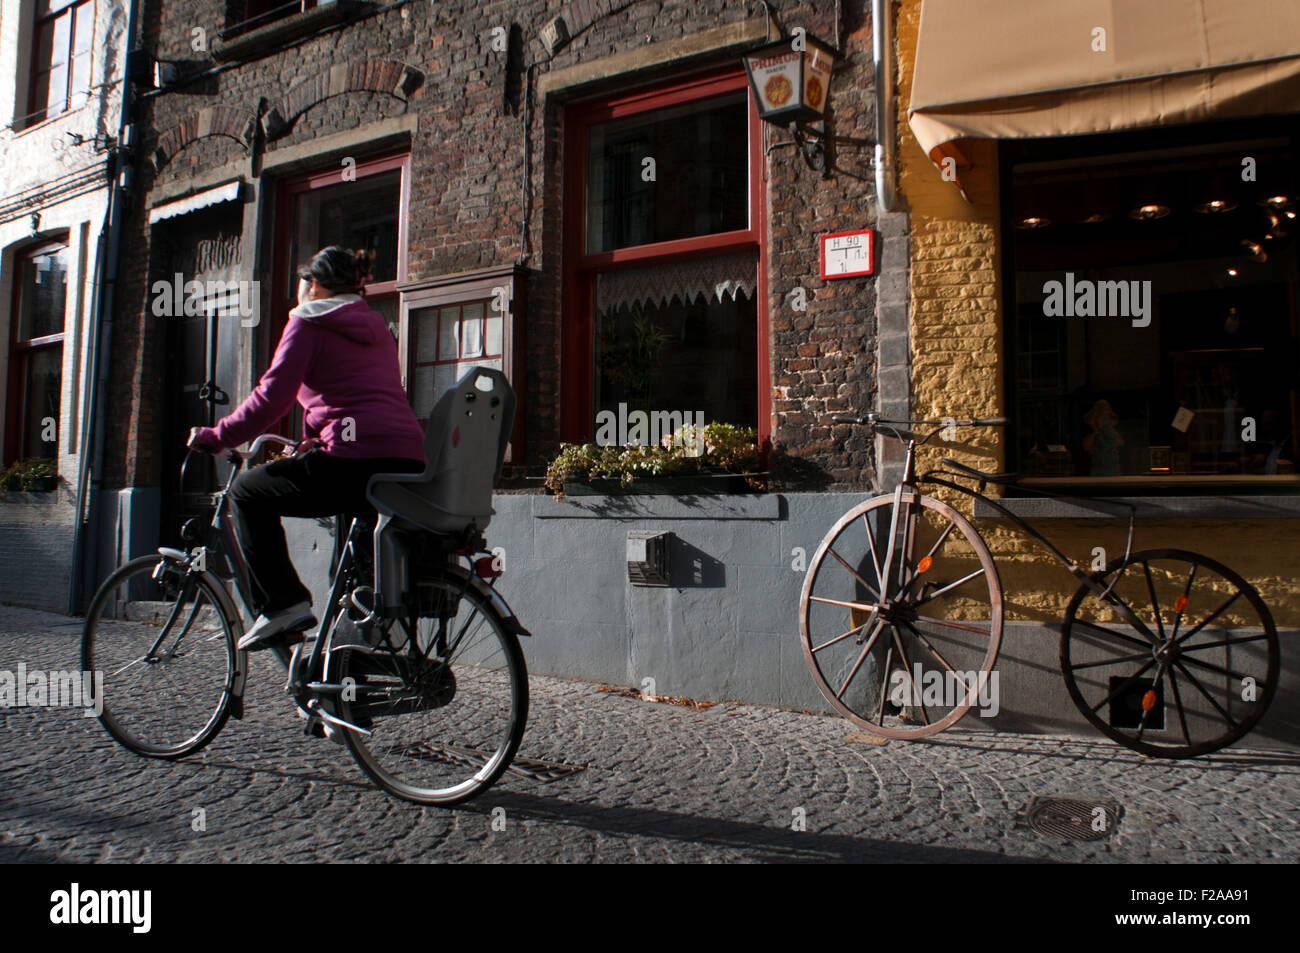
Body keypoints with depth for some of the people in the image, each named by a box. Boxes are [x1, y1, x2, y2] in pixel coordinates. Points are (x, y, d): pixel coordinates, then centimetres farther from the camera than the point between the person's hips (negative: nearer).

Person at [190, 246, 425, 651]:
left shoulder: (309, 323, 5)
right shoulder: (377, 329, 28)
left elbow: (270, 399, -4)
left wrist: (214, 436, 9)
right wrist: (311, 446, 39)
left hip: (355, 462, -7)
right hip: (409, 465, 8)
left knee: (248, 491, 12)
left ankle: (281, 604, 3)